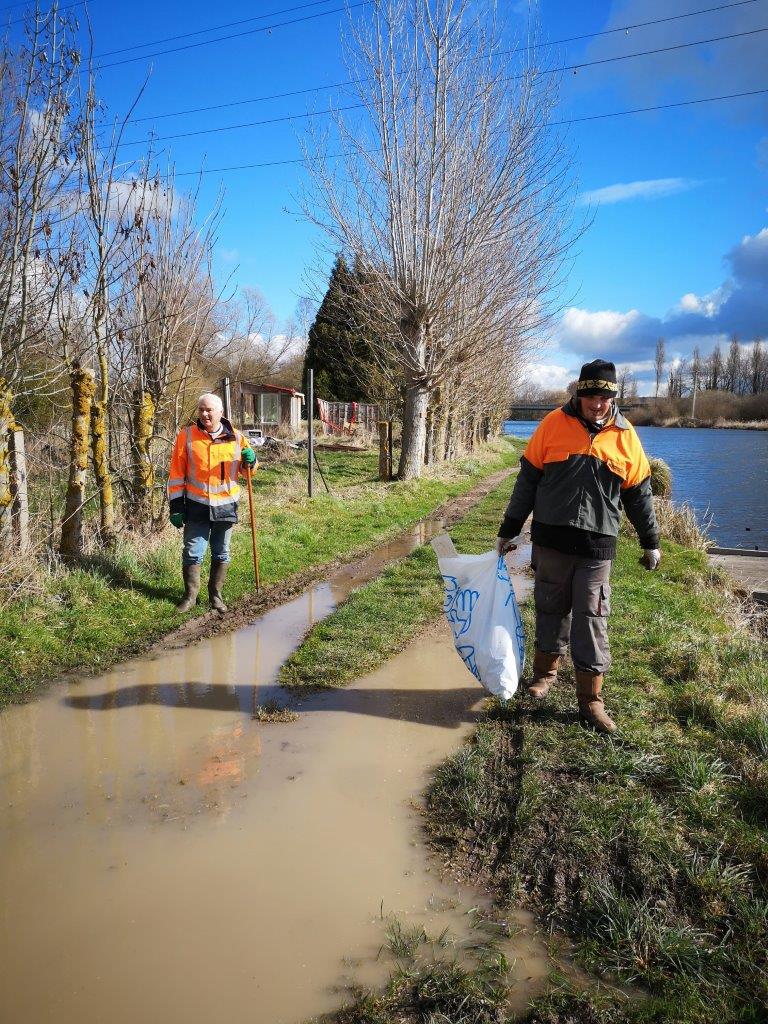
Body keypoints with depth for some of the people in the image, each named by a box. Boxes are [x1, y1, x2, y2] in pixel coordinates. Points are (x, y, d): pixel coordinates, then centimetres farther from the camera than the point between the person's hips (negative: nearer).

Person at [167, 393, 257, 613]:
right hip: (197, 506, -2)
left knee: (221, 553, 12)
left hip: (226, 505, 2)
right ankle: (190, 595, 18)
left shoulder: (235, 437, 2)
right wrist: (176, 506, -5)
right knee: (192, 552, 2)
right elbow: (176, 473, -2)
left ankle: (215, 595, 27)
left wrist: (250, 460, -10)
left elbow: (246, 469, 14)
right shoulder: (186, 435, -3)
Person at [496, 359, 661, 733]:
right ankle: (546, 671, 34)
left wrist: (650, 543, 16)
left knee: (592, 622, 1)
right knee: (551, 610, 13)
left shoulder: (625, 435, 3)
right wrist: (509, 530, 6)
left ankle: (591, 699, 11)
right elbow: (527, 480, 3)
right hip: (551, 539, 0)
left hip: (597, 547, 0)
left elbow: (639, 495, 11)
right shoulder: (554, 424, -1)